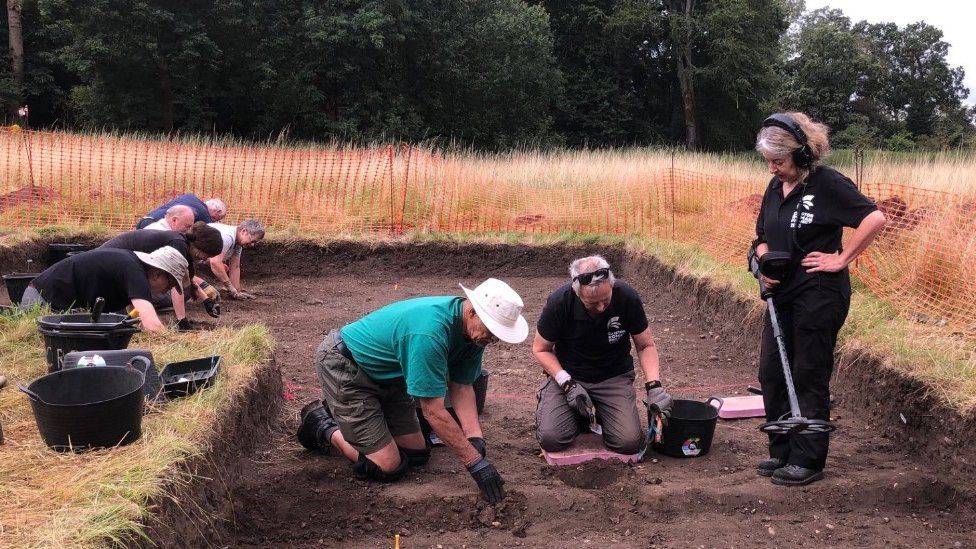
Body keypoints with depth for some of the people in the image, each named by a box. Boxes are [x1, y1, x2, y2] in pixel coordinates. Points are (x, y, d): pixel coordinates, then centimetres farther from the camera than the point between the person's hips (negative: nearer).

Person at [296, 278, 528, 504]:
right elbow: (433, 411, -33)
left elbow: (461, 387, -3)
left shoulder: (474, 330, -10)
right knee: (387, 468, -13)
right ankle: (325, 428, 11)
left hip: (386, 374, 9)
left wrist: (476, 438, -17)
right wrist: (475, 462, -28)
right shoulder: (429, 332, -37)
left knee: (417, 454, 10)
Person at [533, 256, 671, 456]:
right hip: (569, 375, -1)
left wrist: (654, 386, -17)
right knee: (551, 438, -22)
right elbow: (541, 349, -5)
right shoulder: (559, 302, -20)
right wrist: (567, 384, -18)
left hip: (614, 377, 1)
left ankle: (599, 414, 13)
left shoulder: (627, 297, -17)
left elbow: (646, 346, -2)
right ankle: (579, 415, 12)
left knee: (630, 443, -19)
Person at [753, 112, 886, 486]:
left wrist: (841, 259, -16)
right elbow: (763, 238, 18)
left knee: (810, 377, 1)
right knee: (772, 373, 9)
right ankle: (783, 452, 23)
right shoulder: (775, 187, 9)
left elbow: (875, 219, -20)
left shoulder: (828, 183, -13)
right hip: (782, 294, 8)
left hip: (819, 295, -8)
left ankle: (807, 461, 13)